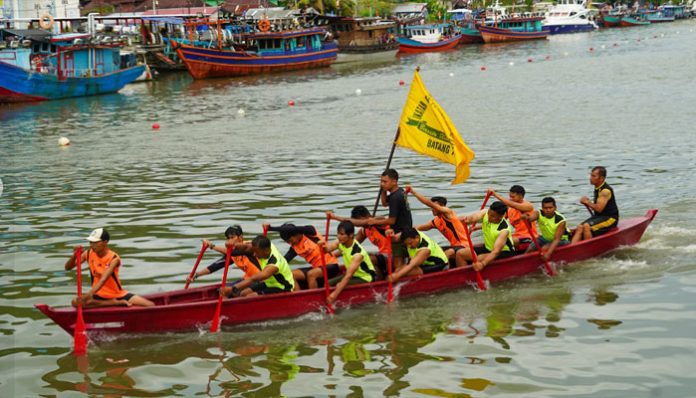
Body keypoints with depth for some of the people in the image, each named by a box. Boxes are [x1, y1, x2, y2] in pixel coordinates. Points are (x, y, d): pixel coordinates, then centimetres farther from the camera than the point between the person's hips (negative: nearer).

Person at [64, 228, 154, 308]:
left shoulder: (114, 258, -17)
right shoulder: (88, 254, -4)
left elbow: (103, 279, -32)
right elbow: (67, 267, -5)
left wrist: (89, 294, -48)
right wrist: (75, 255, -25)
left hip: (118, 295, -4)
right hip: (99, 296, 4)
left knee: (150, 305, -23)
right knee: (76, 302, -32)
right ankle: (118, 303, -22)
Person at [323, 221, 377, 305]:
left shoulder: (358, 253, -33)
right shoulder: (340, 242, -11)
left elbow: (348, 276, -39)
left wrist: (335, 294, -45)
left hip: (365, 278, -8)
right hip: (353, 274, 8)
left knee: (339, 286, -27)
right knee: (328, 284, -8)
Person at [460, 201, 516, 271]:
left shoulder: (504, 230, -30)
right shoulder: (485, 213, -14)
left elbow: (496, 251, -39)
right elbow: (474, 217, -35)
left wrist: (482, 264, -55)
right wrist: (468, 219, -61)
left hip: (505, 252, -7)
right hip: (488, 248, 7)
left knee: (480, 258, -33)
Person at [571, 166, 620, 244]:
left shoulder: (605, 191, -19)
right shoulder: (597, 188, 11)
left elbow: (599, 208, -27)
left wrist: (587, 202, -13)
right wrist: (588, 203, 1)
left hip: (610, 218, -9)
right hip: (599, 217, 9)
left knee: (587, 226, -26)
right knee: (580, 227, -8)